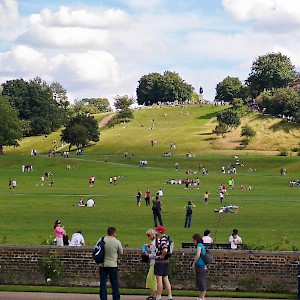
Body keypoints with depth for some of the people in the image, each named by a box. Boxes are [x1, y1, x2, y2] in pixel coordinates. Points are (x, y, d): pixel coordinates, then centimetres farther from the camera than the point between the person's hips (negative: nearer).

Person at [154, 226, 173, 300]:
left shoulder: (162, 240, -19)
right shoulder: (166, 238, 10)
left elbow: (165, 250, -34)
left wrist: (162, 256, -17)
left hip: (160, 261, -9)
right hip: (166, 261, 9)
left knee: (159, 279, -3)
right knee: (166, 279, 11)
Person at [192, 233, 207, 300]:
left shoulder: (199, 245, -10)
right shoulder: (202, 246, 17)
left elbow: (198, 255, -22)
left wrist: (193, 263, -13)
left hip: (200, 266, -10)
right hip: (202, 266, 10)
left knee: (201, 282, -5)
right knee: (199, 283, 15)